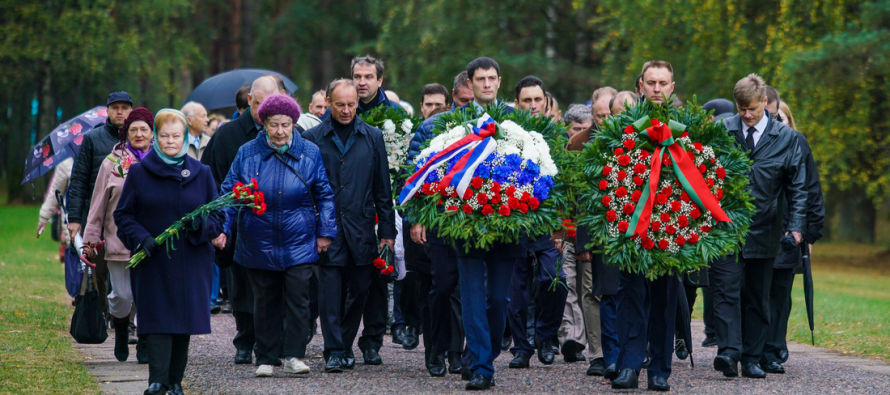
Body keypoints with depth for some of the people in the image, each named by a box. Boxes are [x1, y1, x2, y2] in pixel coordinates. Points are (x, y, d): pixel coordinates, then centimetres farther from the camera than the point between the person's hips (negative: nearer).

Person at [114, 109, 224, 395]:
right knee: (157, 320, -11)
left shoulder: (201, 173, 10)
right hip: (152, 263, -2)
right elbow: (123, 215, 6)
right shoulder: (139, 173, 6)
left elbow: (218, 216, 10)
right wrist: (140, 239, -12)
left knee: (184, 321, 2)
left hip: (191, 263, 2)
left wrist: (202, 226, -12)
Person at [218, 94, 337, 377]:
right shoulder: (247, 154, 2)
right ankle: (266, 359, 13)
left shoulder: (309, 154, 1)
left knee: (297, 298, -7)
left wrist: (325, 232, 2)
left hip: (299, 244, -1)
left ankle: (293, 356, 0)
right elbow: (230, 192, 5)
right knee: (265, 302, 6)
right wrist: (221, 227, -3)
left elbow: (324, 195, 6)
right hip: (258, 244, 1)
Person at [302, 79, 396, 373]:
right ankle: (334, 351, -2)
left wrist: (387, 230, 6)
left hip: (361, 227, 2)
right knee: (330, 290, -5)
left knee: (360, 289, 6)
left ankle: (345, 345, 22)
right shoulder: (312, 138, 4)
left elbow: (382, 188, 10)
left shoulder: (372, 137, 9)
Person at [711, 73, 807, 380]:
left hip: (763, 231, 1)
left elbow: (797, 187, 7)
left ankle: (751, 359, 12)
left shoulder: (787, 138, 4)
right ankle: (729, 352, -18)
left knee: (757, 298, 6)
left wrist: (796, 225, -3)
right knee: (727, 291, -11)